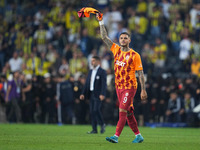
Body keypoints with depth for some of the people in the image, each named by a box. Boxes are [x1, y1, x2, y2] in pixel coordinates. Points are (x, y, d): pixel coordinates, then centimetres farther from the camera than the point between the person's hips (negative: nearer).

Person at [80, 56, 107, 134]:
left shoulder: (102, 72, -6)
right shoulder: (91, 71, 16)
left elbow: (104, 84, -14)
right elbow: (87, 83, 17)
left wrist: (102, 94, -24)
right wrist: (83, 93, 10)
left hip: (98, 95, -7)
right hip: (91, 94, 7)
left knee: (96, 110, -16)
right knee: (92, 111, 4)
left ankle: (102, 124, 6)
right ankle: (94, 129, 7)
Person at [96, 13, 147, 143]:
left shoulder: (135, 55, -7)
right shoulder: (116, 50, 7)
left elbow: (140, 73, -6)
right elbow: (104, 37, 7)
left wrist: (143, 90, -9)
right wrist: (101, 22, 0)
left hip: (130, 87, -6)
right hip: (119, 86, 6)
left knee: (122, 111, -12)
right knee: (128, 112, 9)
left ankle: (116, 136, -14)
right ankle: (138, 136, 19)